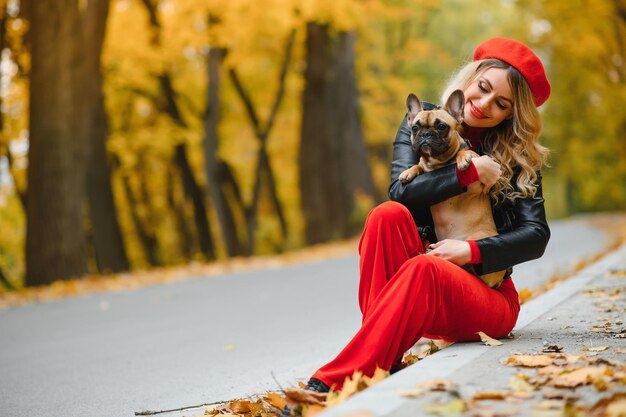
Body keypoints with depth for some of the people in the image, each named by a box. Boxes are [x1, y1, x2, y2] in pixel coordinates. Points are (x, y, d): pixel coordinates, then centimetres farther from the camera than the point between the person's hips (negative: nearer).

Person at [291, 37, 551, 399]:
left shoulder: (519, 156, 7)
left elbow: (536, 236, -4)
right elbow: (402, 190, -9)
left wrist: (471, 251, -17)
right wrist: (470, 172, -13)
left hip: (487, 292, -1)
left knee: (423, 269, -36)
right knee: (388, 214, -29)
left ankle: (329, 384, -46)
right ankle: (381, 366, -37)